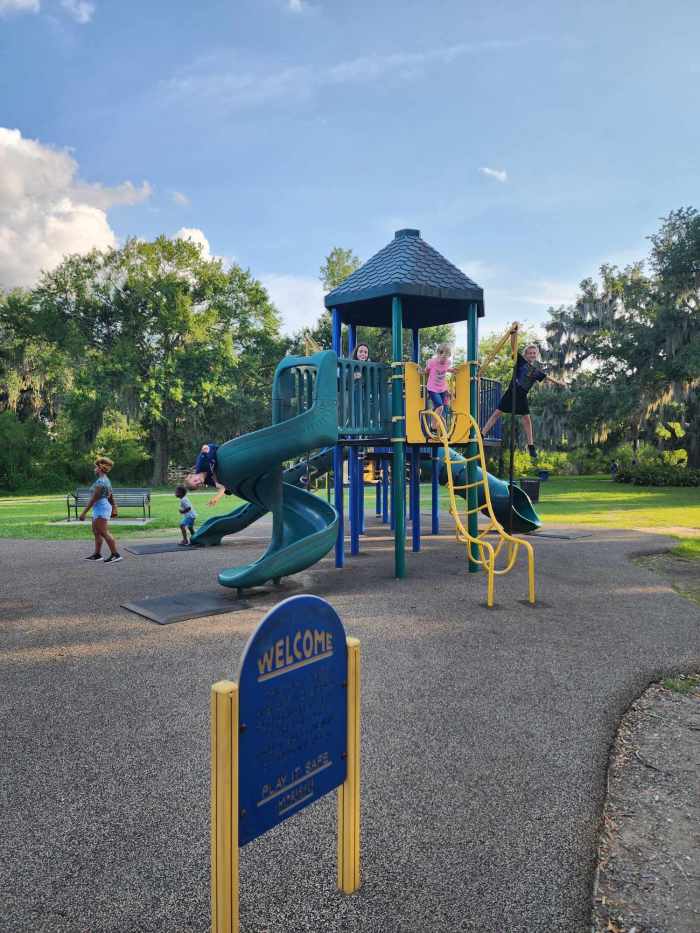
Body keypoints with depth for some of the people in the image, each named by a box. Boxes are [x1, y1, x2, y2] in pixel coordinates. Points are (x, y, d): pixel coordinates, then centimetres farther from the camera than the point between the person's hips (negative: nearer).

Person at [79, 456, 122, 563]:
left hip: (101, 508, -10)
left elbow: (93, 499, -21)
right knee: (96, 532, 14)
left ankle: (116, 555, -8)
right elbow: (110, 497, 19)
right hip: (101, 508, 10)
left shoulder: (100, 481, -18)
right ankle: (97, 555, 18)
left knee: (103, 533, -9)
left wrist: (84, 512, -20)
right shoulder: (106, 479, 14)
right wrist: (114, 509, 25)